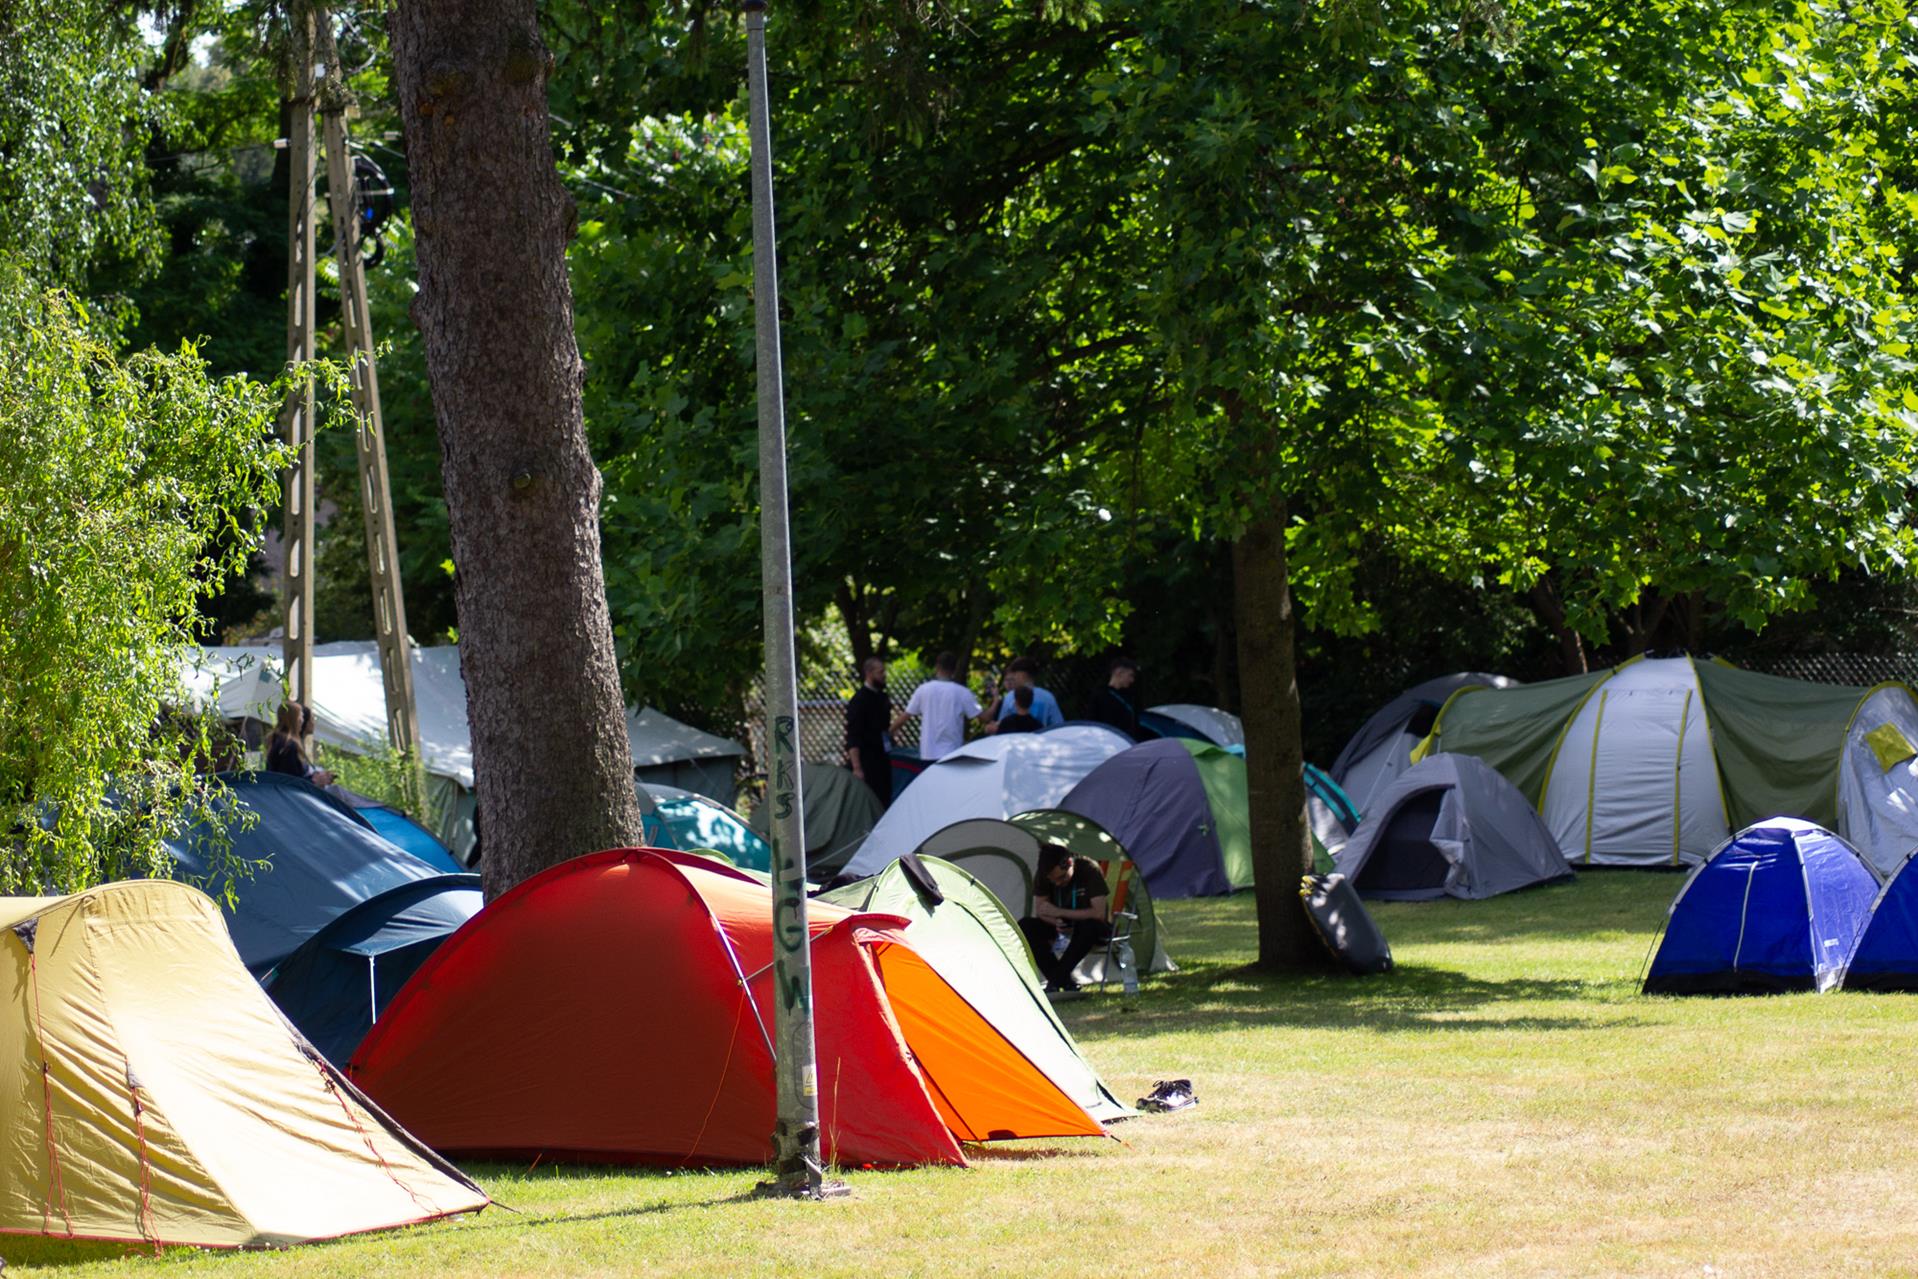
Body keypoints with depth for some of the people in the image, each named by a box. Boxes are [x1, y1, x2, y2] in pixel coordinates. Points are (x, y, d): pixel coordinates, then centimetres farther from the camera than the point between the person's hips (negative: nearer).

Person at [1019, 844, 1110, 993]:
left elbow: (1099, 914, -28)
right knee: (1025, 926, -21)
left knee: (1089, 927, -40)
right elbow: (1039, 912, -6)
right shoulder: (1044, 875, -11)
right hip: (1062, 928, 4)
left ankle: (1057, 978, -25)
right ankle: (1064, 981, -22)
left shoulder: (1089, 870, -23)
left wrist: (1059, 912, -28)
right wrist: (1056, 922, -28)